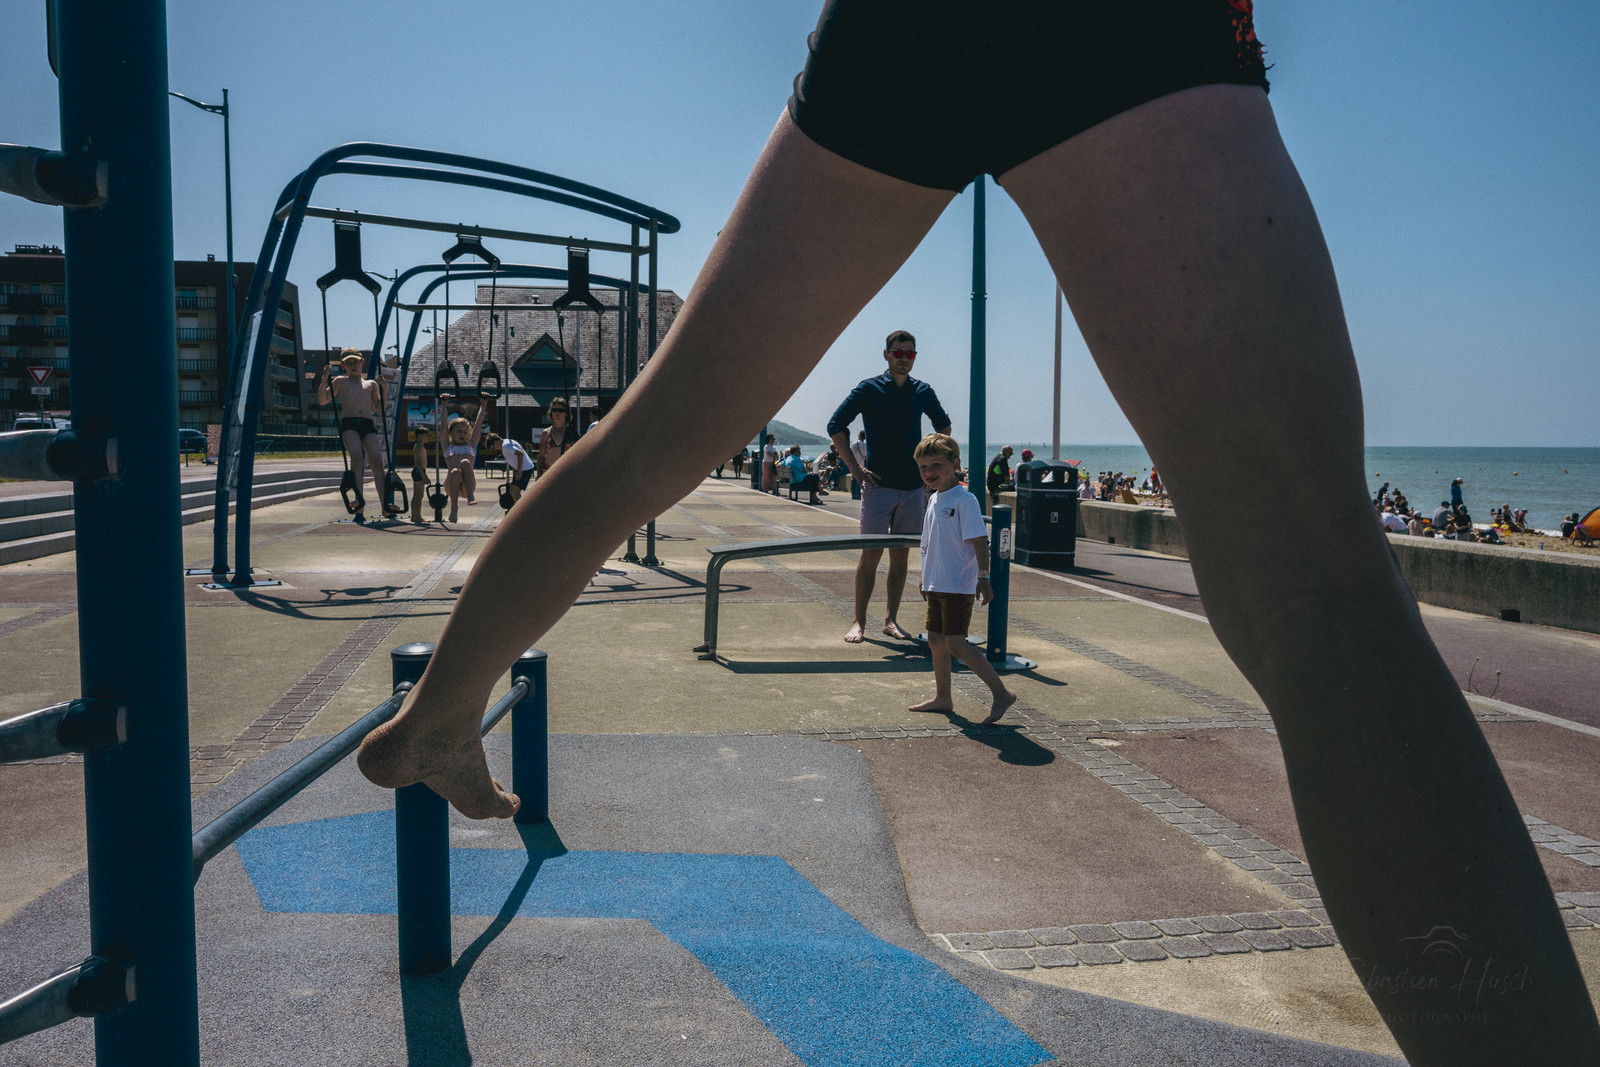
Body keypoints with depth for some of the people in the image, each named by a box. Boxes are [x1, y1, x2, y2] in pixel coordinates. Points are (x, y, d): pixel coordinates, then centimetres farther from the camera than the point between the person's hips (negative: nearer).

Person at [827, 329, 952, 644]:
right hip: (879, 484, -3)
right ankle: (859, 621, 3)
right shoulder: (868, 389, -1)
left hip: (913, 486, 4)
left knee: (901, 556, 6)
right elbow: (836, 426, -1)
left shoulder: (923, 392, 10)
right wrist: (855, 467, -6)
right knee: (871, 554, -5)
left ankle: (891, 620, 15)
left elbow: (943, 425, 26)